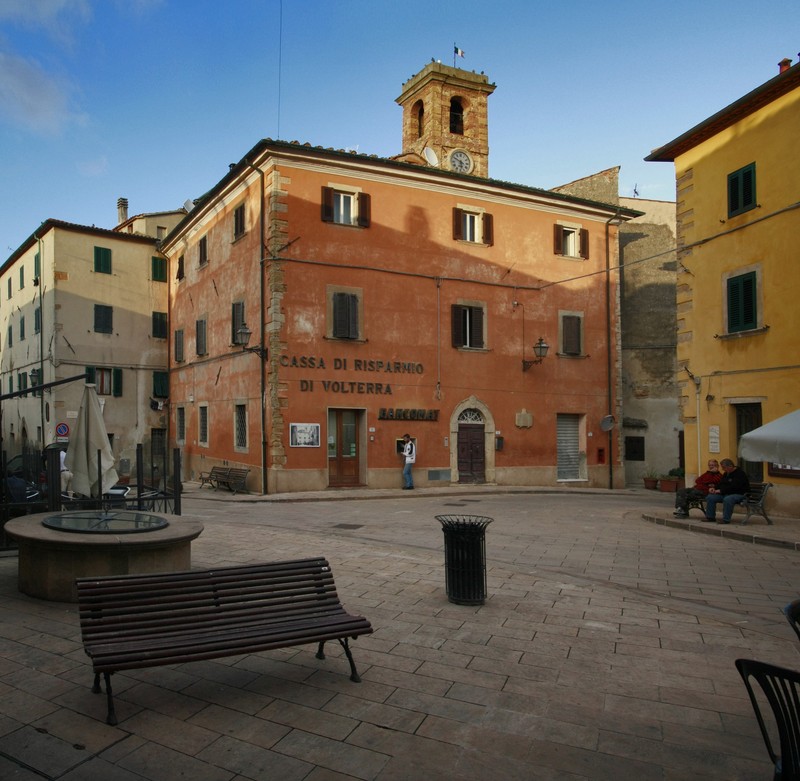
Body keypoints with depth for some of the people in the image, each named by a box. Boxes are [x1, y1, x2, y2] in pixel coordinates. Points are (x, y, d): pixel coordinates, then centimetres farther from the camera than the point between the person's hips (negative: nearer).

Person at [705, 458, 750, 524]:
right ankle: (710, 517, -3)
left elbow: (734, 487, -24)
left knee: (727, 499, -39)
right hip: (726, 494, 9)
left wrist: (721, 491, -23)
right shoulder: (726, 473, 14)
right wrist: (714, 488, -1)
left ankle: (726, 519, -30)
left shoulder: (740, 473, -15)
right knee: (710, 497, -7)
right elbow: (721, 483, 20)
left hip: (739, 494, -9)